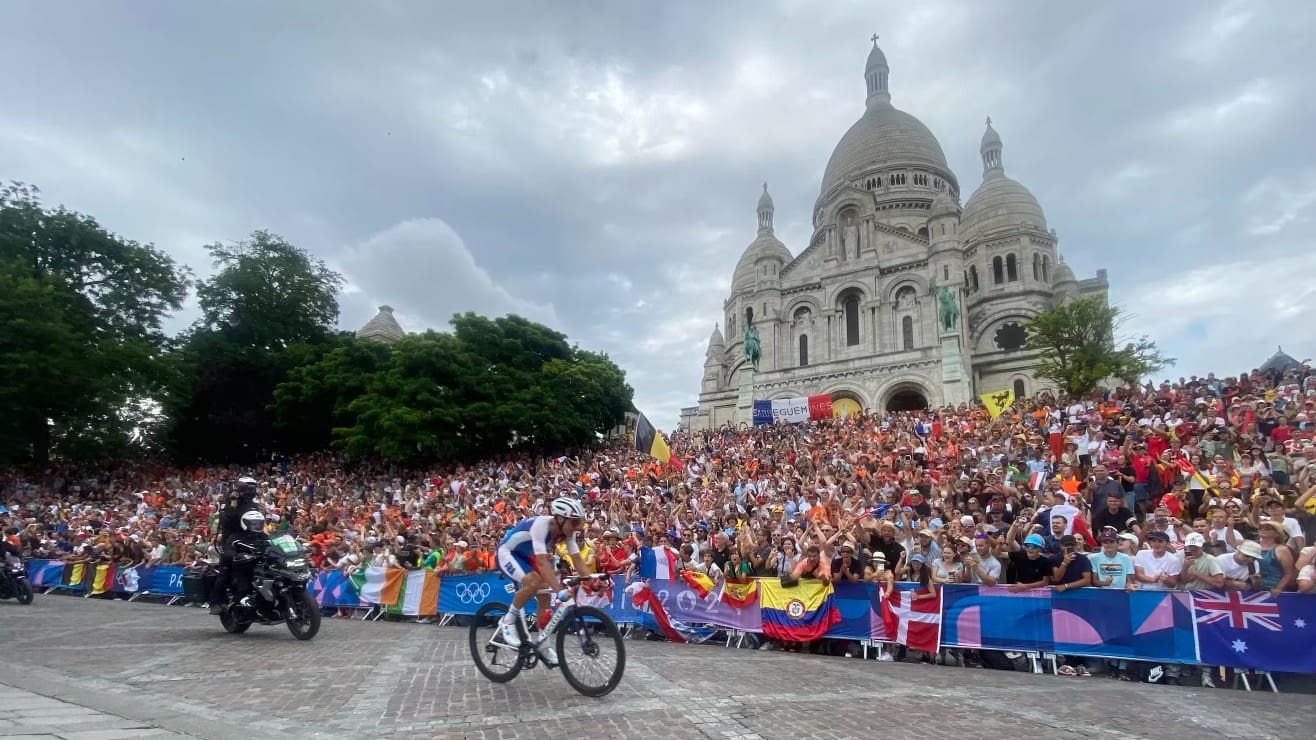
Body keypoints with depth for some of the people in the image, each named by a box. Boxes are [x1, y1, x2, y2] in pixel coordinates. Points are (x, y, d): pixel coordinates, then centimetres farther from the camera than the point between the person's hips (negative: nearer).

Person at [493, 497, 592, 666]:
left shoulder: (567, 531, -14)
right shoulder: (540, 525, -36)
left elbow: (578, 560, -13)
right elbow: (542, 562, -43)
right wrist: (559, 589, -49)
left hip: (526, 556, 7)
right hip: (507, 553, -7)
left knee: (545, 596, -4)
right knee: (533, 583, -30)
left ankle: (543, 644, 10)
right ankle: (507, 621, -9)